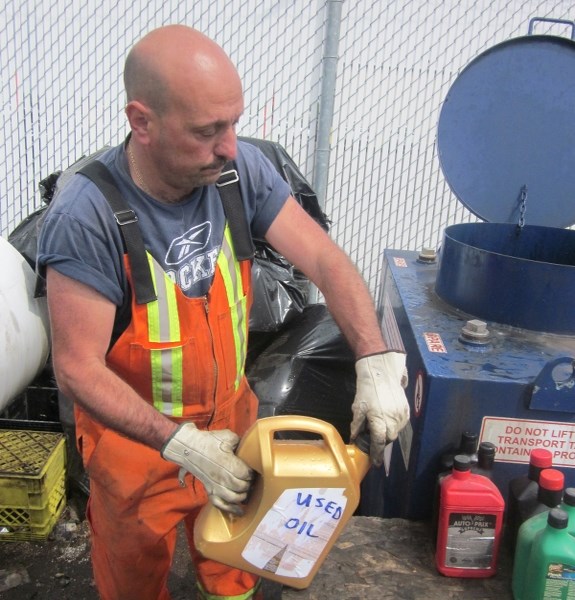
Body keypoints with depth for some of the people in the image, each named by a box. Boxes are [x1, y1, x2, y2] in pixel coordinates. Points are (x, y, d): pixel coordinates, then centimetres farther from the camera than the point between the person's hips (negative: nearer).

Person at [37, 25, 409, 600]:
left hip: (230, 415, 4)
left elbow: (325, 259, -16)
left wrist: (377, 364, -27)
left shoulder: (241, 169, -18)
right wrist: (182, 444, -30)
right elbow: (78, 370, -25)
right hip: (136, 438, -3)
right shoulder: (84, 217, -30)